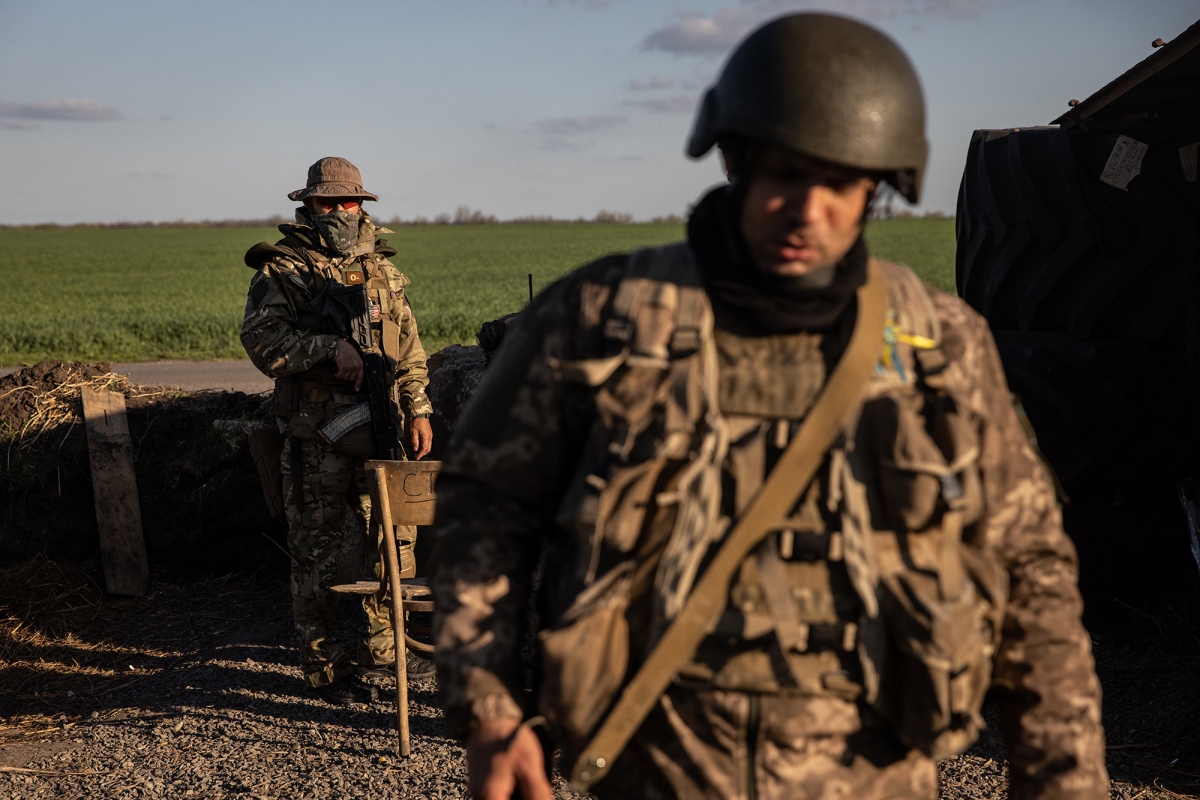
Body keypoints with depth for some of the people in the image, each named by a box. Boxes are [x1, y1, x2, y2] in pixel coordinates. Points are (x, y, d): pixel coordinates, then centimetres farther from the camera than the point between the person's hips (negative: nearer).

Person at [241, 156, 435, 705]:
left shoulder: (380, 268, 14)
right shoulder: (282, 269, -3)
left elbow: (408, 346, 17)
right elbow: (261, 338, -16)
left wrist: (418, 410, 11)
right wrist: (330, 348, -25)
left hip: (380, 428, 5)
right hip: (316, 432, -5)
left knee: (395, 537, 11)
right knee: (319, 551, 1)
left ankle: (382, 650, 26)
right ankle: (324, 666, 11)